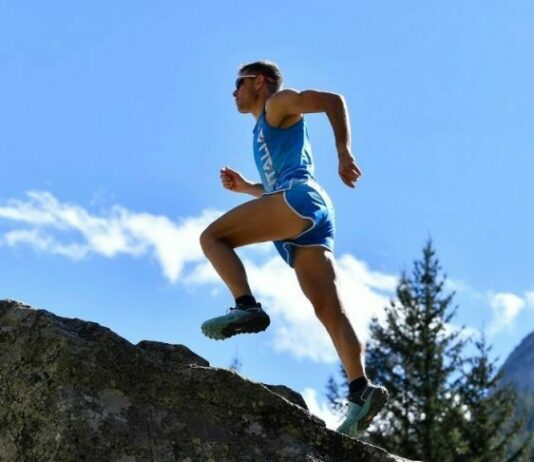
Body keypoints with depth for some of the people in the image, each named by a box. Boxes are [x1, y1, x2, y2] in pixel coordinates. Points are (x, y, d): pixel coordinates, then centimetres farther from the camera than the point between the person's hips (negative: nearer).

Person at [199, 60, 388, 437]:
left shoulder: (279, 104, 16)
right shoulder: (268, 135, 40)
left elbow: (334, 100, 1)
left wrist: (344, 154, -9)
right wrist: (245, 187, 32)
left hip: (300, 198, -8)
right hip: (309, 222, 9)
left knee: (213, 237, -10)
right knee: (329, 311, -7)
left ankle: (247, 307, -28)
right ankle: (361, 390, -19)